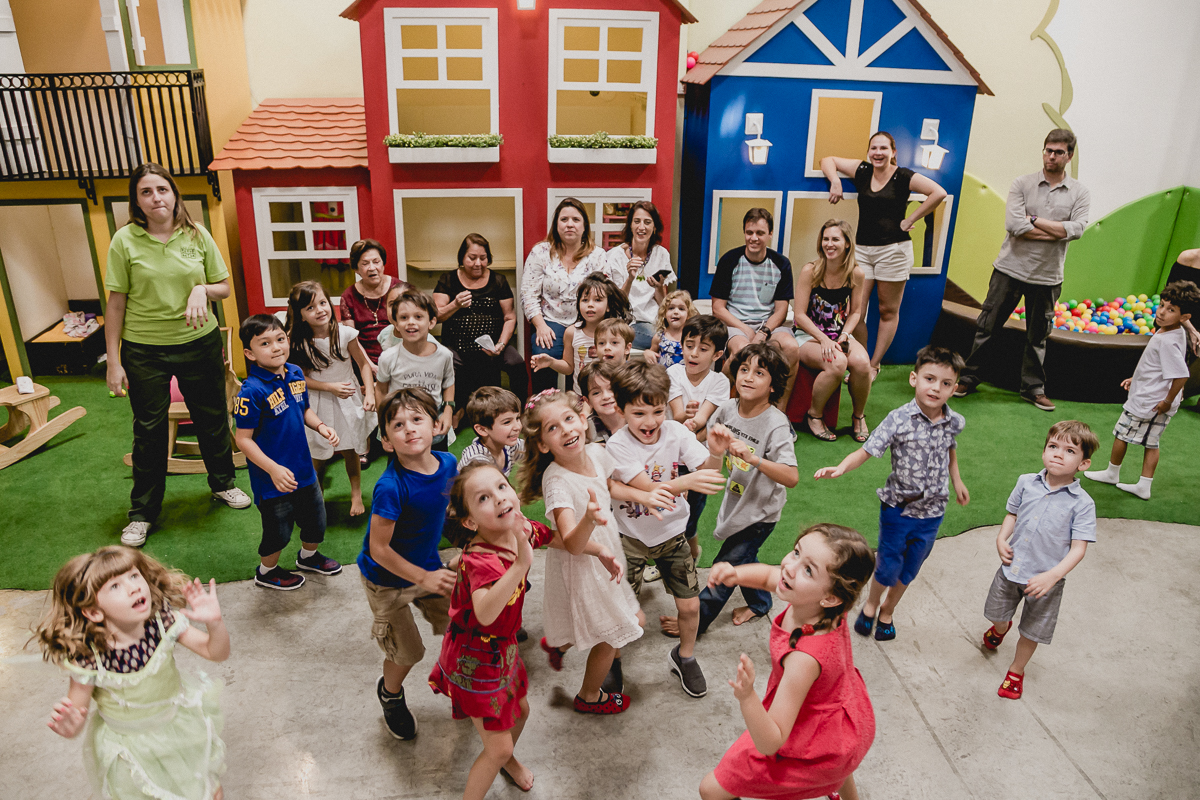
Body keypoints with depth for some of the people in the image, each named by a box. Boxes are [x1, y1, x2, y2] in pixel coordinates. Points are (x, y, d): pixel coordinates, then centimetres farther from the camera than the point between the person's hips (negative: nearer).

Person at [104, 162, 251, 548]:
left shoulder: (197, 236, -2)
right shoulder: (125, 240, -7)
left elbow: (224, 288, 6)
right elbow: (116, 303, -4)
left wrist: (202, 289, -17)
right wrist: (114, 361, -5)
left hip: (200, 342, 2)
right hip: (144, 348, -1)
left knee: (212, 418, 14)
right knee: (148, 428, 9)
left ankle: (222, 482, 38)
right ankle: (143, 511, 25)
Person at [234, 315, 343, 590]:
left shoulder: (295, 373, -3)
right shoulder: (252, 390, -24)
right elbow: (243, 439, -21)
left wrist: (321, 426, -5)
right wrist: (273, 469, -26)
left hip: (303, 468, 7)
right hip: (273, 478, -7)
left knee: (315, 520, 23)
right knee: (279, 529, 12)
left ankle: (308, 556, 52)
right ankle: (267, 571, 41)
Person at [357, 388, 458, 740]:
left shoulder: (448, 463, -15)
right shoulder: (390, 487, -33)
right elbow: (378, 549, -26)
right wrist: (423, 578, -27)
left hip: (429, 566, 5)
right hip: (387, 579, -5)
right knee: (408, 653, 8)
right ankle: (390, 692, 43)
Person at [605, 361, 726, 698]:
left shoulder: (676, 432, -12)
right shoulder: (618, 445, -22)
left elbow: (707, 471, -18)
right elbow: (647, 488, -32)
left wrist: (716, 453, -41)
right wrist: (685, 482, -50)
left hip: (671, 532, 3)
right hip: (631, 535, -2)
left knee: (690, 606, 6)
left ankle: (684, 656, 36)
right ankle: (613, 659, 31)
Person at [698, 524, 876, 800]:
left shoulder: (805, 658, -44)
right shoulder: (827, 610, -23)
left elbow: (770, 744, -37)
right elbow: (767, 575, -2)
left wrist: (746, 697, -54)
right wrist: (736, 574, -22)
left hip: (816, 744, -7)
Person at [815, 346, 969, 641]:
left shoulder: (955, 422, -7)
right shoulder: (899, 420, -21)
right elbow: (866, 450, -25)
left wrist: (957, 481, 20)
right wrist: (841, 467, -41)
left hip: (932, 509, 4)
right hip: (898, 506, -4)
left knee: (910, 568, 18)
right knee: (889, 564, 9)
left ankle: (888, 610, 44)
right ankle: (871, 605, 39)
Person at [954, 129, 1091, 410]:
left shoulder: (1080, 193, 4)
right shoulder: (1022, 184, 0)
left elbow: (1076, 229, -12)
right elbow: (1013, 225, -15)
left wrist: (1034, 220, -13)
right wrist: (1056, 231, -14)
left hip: (1047, 276, 1)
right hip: (1010, 268, -1)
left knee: (1038, 336, 11)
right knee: (988, 326, 4)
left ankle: (1033, 388, 24)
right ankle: (968, 378, 16)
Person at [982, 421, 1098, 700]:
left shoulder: (1082, 503, -17)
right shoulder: (1026, 482, -6)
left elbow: (1078, 549, -17)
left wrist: (1052, 576, -28)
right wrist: (1002, 538, -8)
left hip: (1045, 578, -3)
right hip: (1010, 569, 3)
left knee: (1032, 632, 13)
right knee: (998, 615, 23)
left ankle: (1016, 671, 40)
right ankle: (1001, 628, 60)